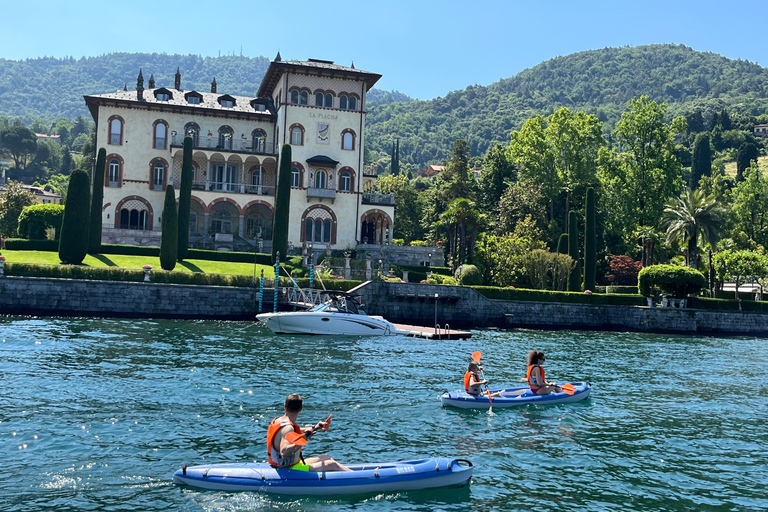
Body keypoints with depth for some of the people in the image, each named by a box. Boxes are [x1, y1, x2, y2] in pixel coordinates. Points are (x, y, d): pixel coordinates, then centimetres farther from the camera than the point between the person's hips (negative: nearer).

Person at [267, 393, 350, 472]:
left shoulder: (277, 420, 6)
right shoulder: (287, 428, -25)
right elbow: (284, 452, -40)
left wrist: (314, 427, 30)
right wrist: (303, 439, -44)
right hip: (290, 469, -10)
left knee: (326, 458, 17)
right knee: (332, 465, -9)